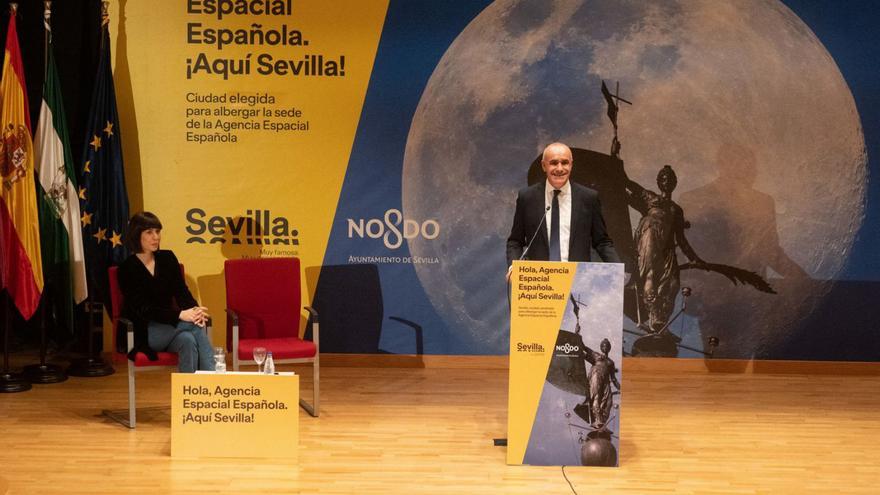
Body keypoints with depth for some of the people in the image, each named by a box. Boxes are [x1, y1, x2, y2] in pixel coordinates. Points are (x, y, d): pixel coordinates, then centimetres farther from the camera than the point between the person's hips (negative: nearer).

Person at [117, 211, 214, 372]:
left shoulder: (167, 258, 9)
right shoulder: (127, 268, -7)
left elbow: (182, 291, 1)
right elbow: (143, 309, -16)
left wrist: (195, 310, -23)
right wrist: (180, 315, -30)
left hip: (169, 326, 4)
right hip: (142, 333, -4)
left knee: (188, 340, -32)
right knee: (195, 326, -29)